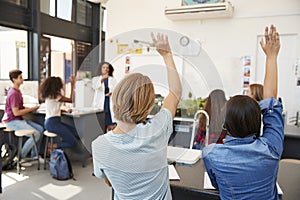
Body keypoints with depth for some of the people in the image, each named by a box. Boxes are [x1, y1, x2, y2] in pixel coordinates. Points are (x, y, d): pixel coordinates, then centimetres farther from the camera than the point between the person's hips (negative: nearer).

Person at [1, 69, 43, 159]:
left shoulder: (17, 91, 13)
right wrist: (31, 109, -14)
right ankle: (21, 157, -5)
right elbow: (16, 112, -22)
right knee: (36, 134, -20)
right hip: (12, 121, -10)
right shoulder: (14, 93, -19)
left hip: (19, 119, 10)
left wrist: (31, 108, 3)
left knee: (40, 129, 1)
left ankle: (33, 155, 8)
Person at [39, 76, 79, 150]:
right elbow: (71, 100, -12)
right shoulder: (54, 96, -13)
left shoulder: (50, 95, 15)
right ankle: (52, 147, -5)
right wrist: (72, 85, -10)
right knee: (73, 142, -13)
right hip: (52, 123, -10)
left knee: (77, 133, 1)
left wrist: (65, 111, 8)